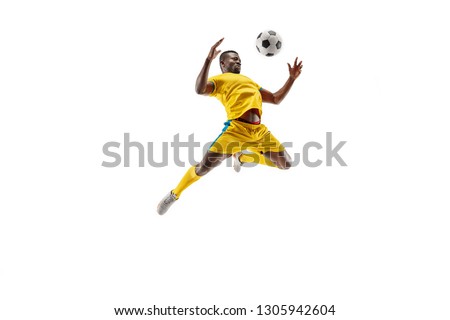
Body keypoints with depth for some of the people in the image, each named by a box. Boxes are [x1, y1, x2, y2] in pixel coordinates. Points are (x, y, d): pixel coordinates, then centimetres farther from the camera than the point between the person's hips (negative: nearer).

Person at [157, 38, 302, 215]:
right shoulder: (219, 80, 13)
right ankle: (173, 195, 10)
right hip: (237, 128, -6)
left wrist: (292, 78, 28)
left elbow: (276, 99, 35)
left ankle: (243, 157, 25)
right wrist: (209, 59, -14)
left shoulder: (250, 81, 34)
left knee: (285, 164, 6)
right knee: (206, 165, -15)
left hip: (260, 131, 6)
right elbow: (200, 89, -10)